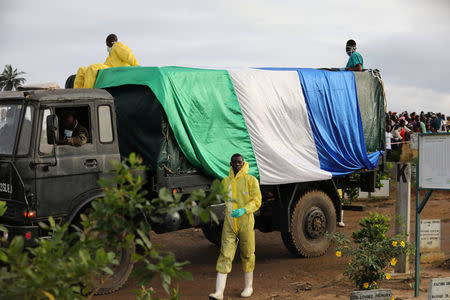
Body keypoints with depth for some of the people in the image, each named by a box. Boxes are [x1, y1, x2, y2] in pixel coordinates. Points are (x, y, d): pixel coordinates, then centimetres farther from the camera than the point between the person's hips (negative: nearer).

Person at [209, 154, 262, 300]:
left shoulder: (251, 180, -3)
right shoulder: (225, 182, 9)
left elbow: (256, 201, -9)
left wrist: (243, 210, -23)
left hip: (246, 223, -2)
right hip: (229, 224, 3)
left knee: (247, 255, 9)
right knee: (225, 255, -5)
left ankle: (249, 286, 28)